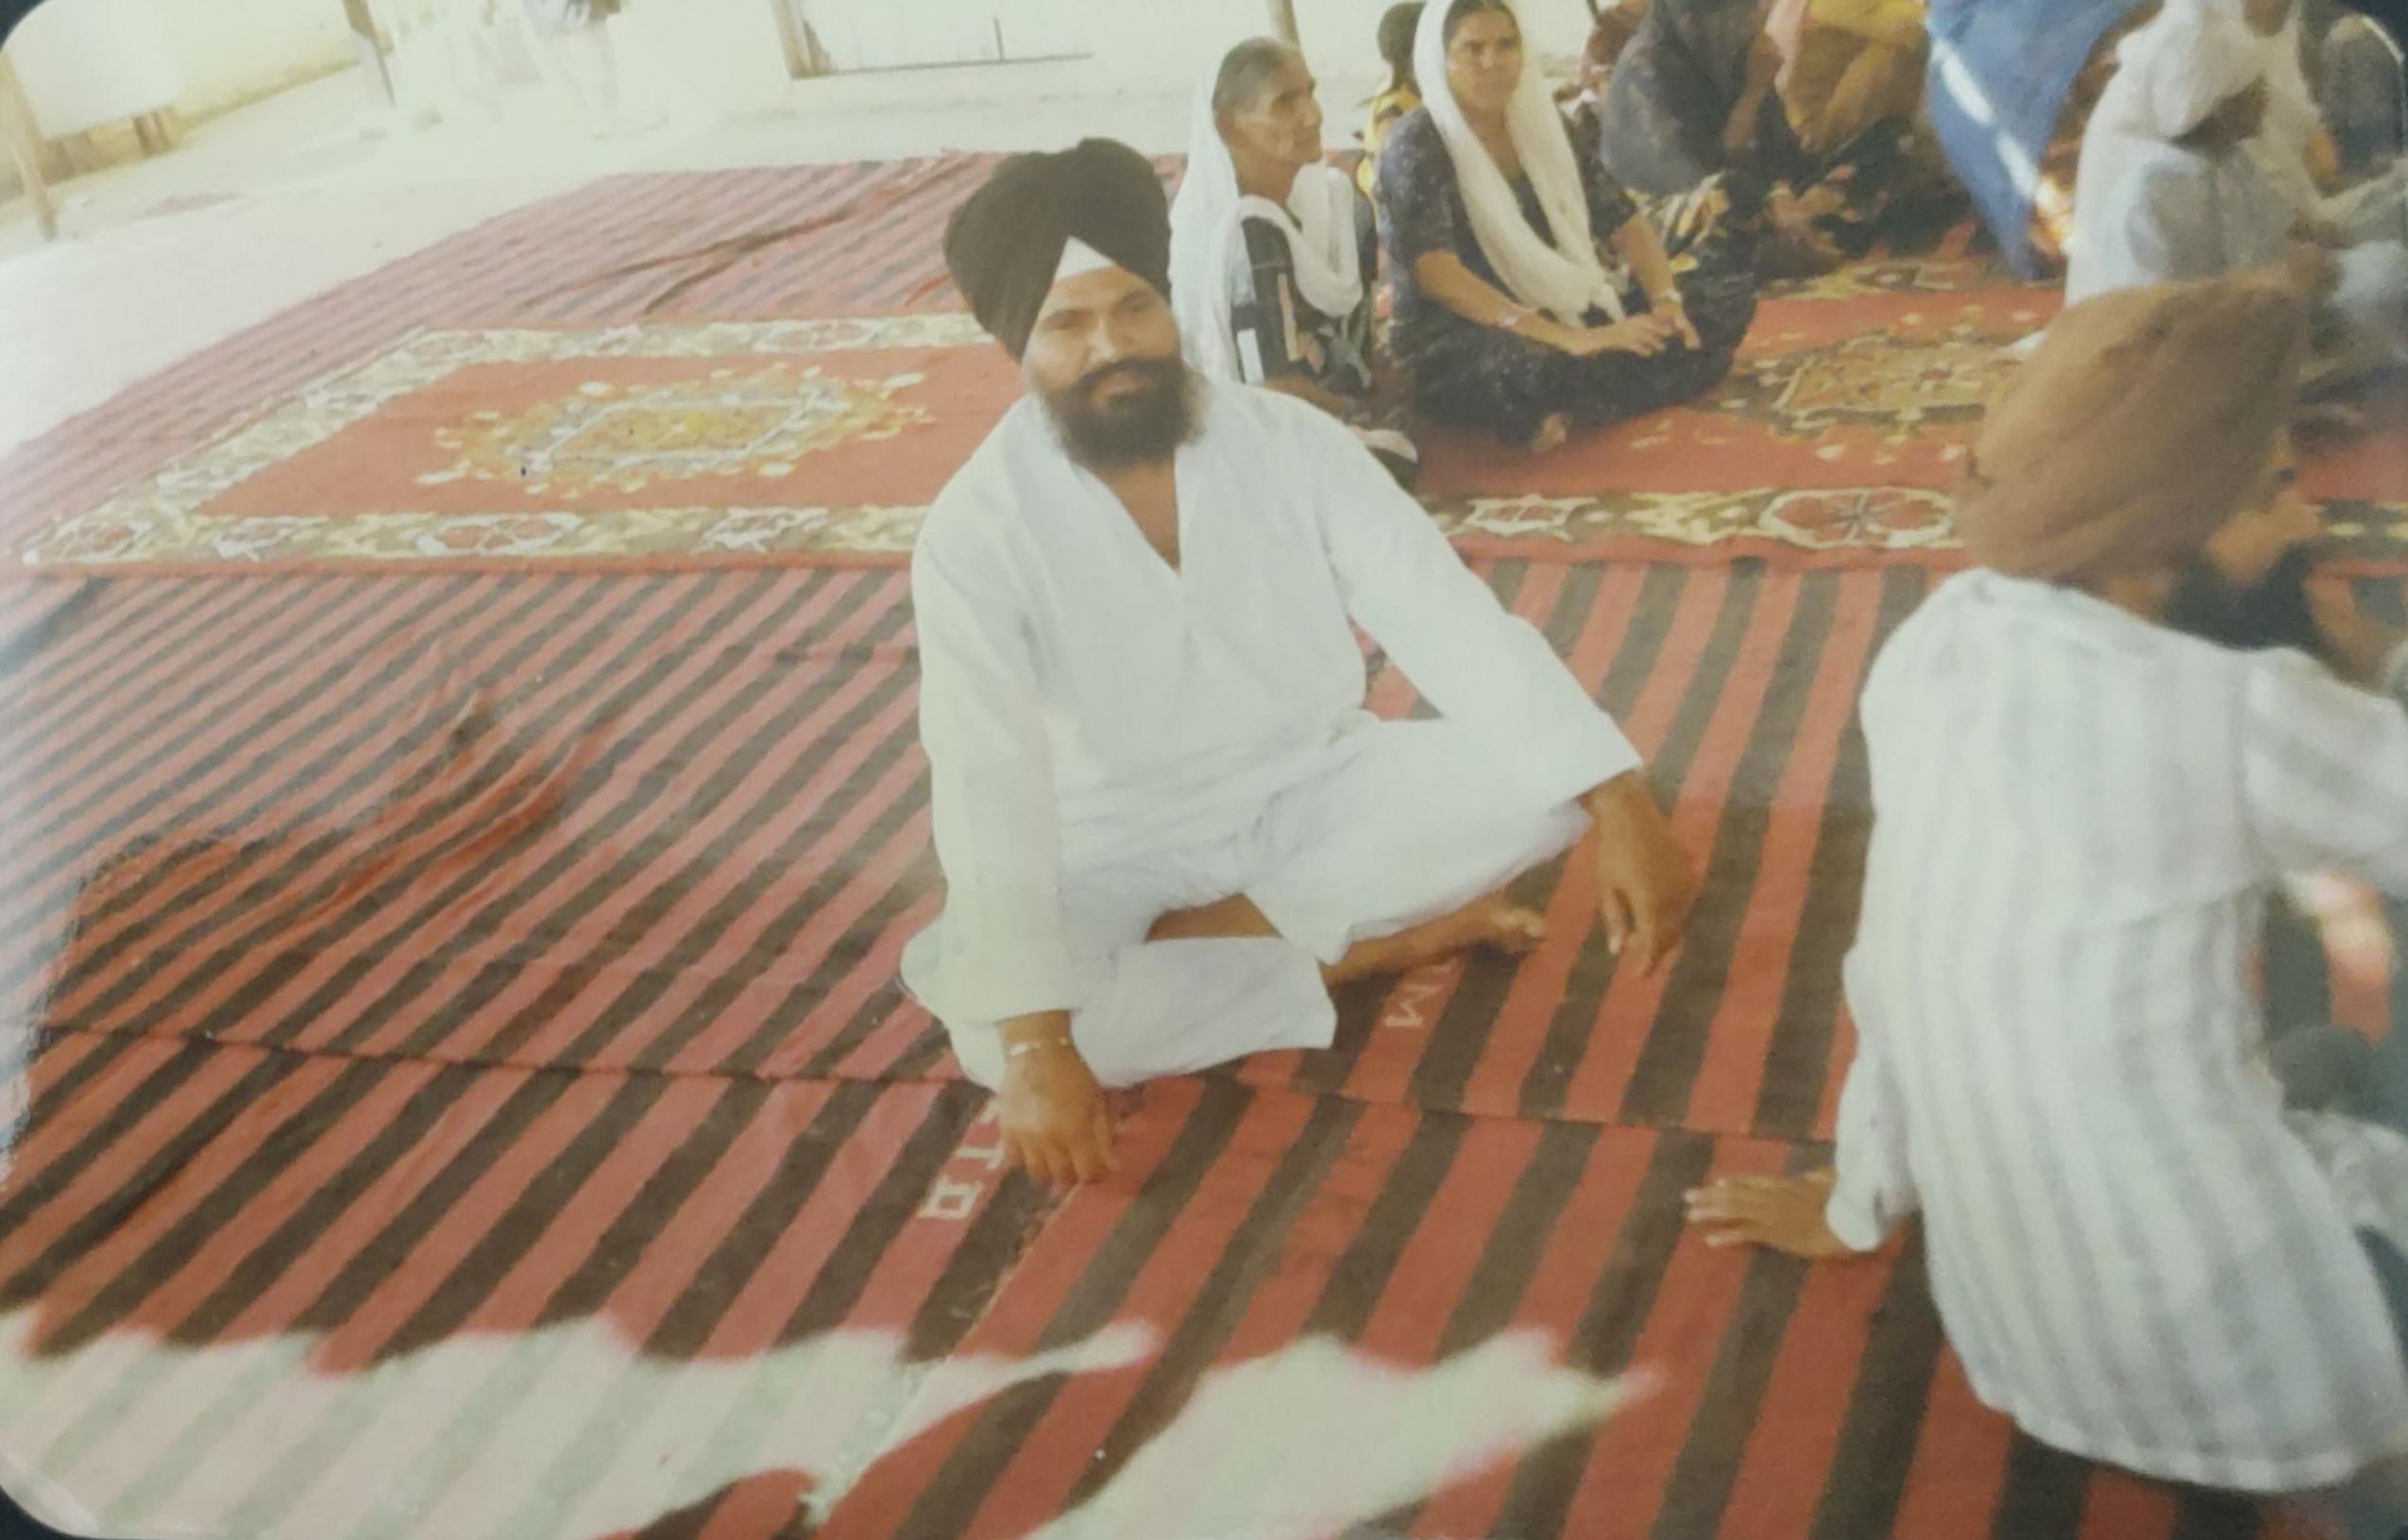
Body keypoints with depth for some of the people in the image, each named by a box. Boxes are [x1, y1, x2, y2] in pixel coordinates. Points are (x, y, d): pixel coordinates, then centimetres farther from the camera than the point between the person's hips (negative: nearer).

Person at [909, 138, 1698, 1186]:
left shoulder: (1291, 443, -12)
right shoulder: (974, 537, -20)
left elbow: (1453, 625, -18)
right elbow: (989, 797, -29)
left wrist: (1623, 806, -30)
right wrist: (1035, 1047, -40)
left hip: (1314, 798, 2)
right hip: (1123, 859, -2)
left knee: (1545, 774, -21)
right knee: (985, 1026, -32)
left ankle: (1215, 939, -14)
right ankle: (1362, 947, -15)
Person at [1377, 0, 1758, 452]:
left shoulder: (1541, 124, 8)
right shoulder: (1416, 148, -12)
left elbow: (1625, 223, 8)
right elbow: (1438, 274, -26)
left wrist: (1666, 301, -14)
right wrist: (1567, 339, -34)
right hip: (1457, 345, -7)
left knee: (1725, 296, 1)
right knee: (1534, 367, -40)